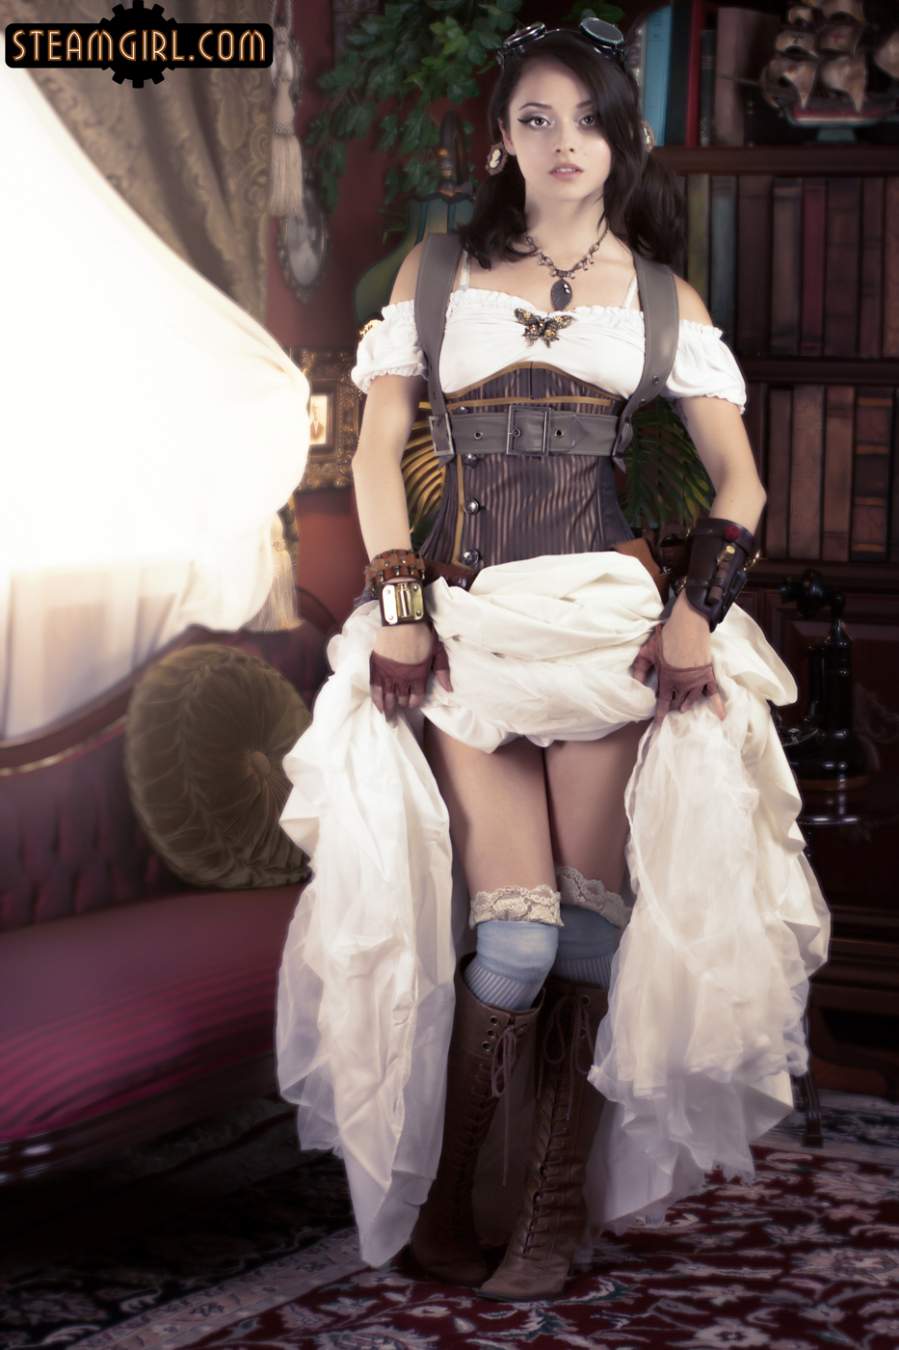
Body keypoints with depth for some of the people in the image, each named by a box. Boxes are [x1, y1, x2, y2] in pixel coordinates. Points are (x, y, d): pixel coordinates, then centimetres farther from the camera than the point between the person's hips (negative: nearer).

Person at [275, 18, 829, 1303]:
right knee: (517, 932, -12)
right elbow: (378, 449, 8)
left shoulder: (663, 295, 13)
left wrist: (698, 604, -6)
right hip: (468, 617, -1)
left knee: (592, 913, -8)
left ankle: (557, 1205, 7)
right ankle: (439, 1194, 8)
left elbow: (739, 479, 9)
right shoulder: (439, 270, 12)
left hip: (609, 612, 1)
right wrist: (396, 601, -4)